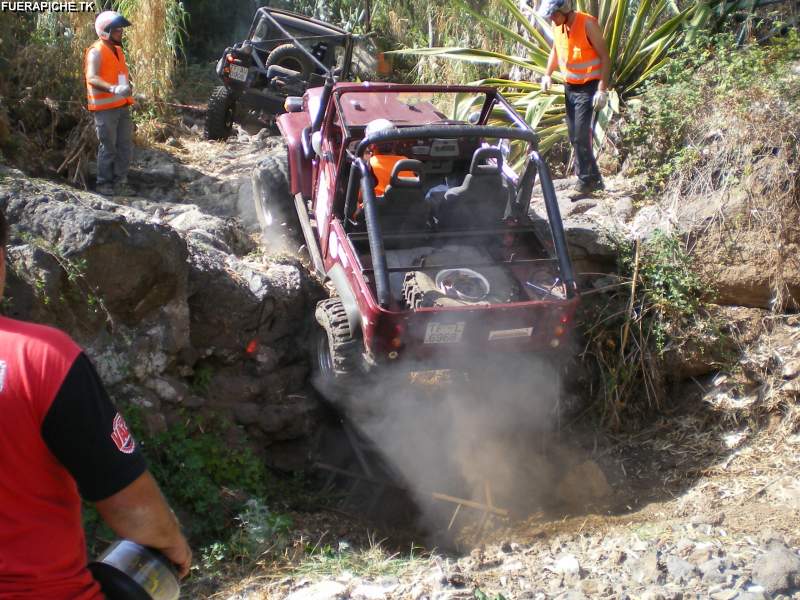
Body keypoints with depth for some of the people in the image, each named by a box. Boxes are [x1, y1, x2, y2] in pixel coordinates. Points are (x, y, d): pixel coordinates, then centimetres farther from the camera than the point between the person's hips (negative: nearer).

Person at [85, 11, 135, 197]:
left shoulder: (118, 50, 15)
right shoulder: (96, 51, -12)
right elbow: (92, 78, -26)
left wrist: (128, 87, 19)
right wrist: (113, 89, -40)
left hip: (122, 106, 8)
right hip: (105, 108, -8)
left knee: (125, 145, 9)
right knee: (108, 147, -3)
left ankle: (120, 182, 18)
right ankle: (104, 183, 7)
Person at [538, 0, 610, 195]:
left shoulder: (588, 24, -18)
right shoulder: (557, 26, 1)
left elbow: (605, 57, -15)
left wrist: (602, 90, -21)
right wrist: (547, 74, 6)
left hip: (588, 88, -7)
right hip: (569, 87, 7)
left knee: (582, 137, -11)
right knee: (574, 137, 8)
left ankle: (587, 180, 1)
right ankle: (594, 179, 19)